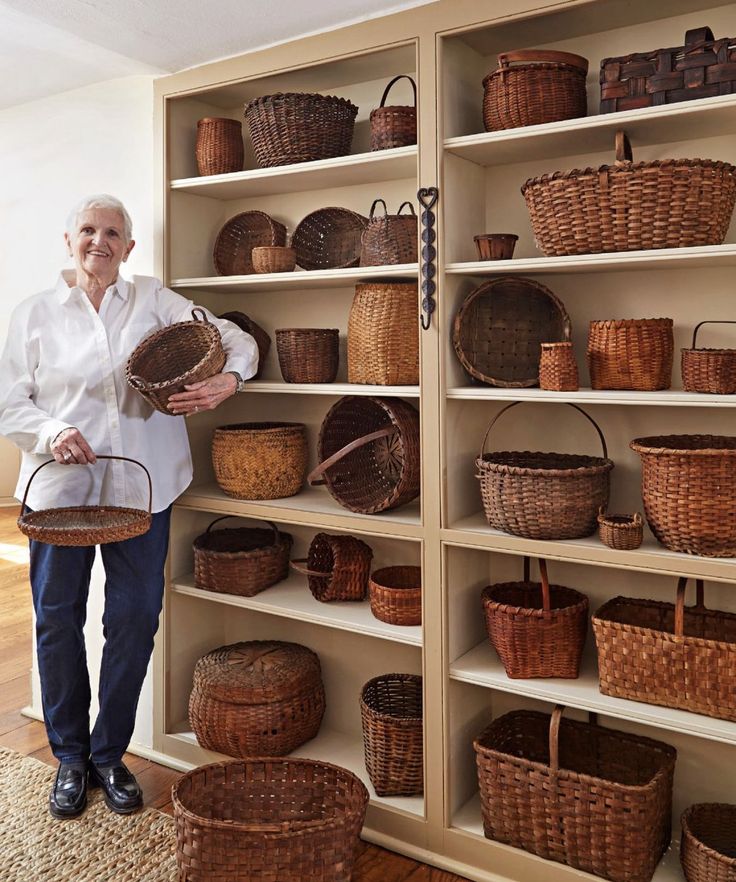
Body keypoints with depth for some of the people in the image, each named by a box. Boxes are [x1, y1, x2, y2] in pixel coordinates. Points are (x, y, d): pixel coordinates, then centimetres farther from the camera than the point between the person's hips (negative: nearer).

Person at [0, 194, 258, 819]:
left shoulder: (154, 302, 8)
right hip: (60, 487, 0)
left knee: (135, 619, 4)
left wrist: (227, 381, -16)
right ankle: (70, 758, 27)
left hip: (143, 486, 0)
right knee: (58, 620, 7)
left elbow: (236, 340, 5)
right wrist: (51, 433, -14)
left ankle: (109, 754, 24)